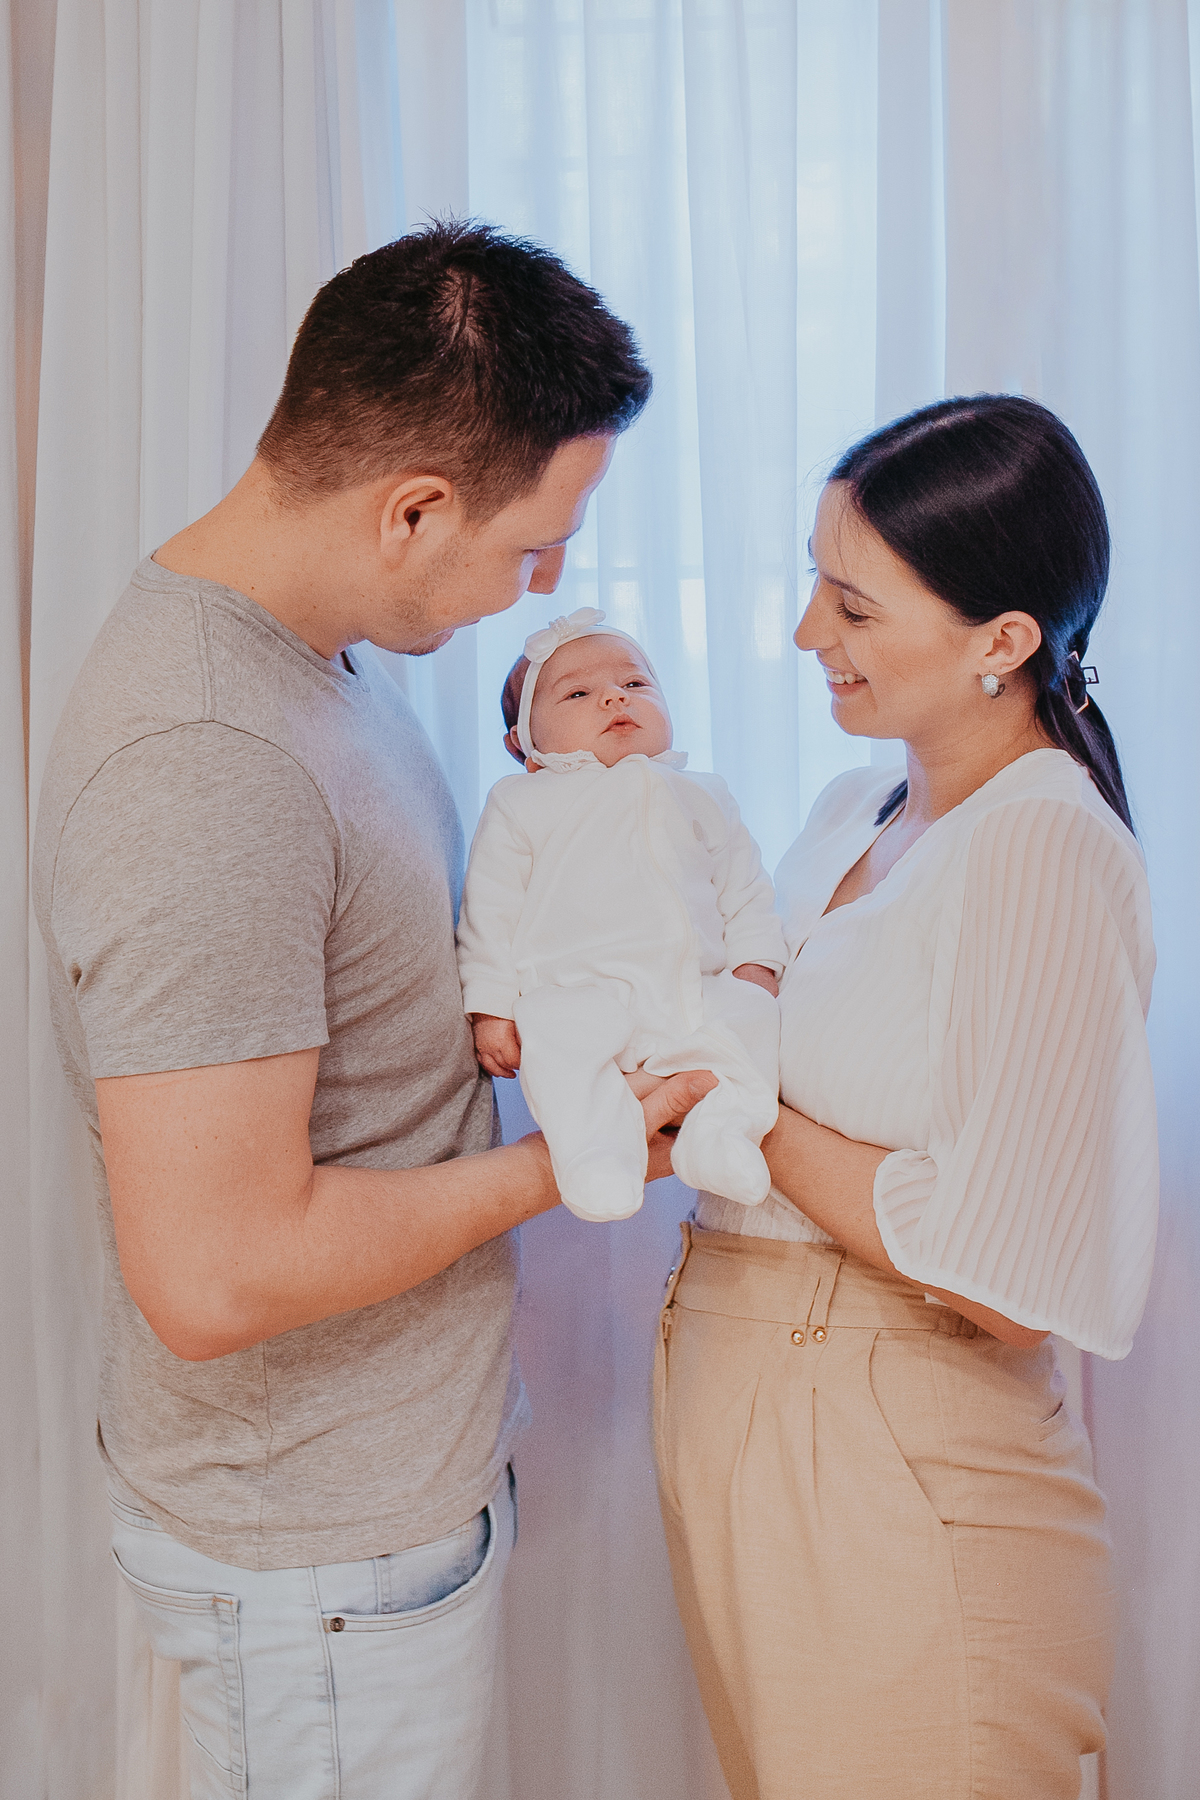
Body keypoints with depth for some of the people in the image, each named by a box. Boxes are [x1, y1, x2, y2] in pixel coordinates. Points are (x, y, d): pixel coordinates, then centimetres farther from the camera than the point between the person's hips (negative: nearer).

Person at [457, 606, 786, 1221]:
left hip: (697, 990, 4)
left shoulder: (700, 797, 24)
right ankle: (598, 1155, -36)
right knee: (559, 1043, -34)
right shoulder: (521, 804, 13)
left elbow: (745, 891, 21)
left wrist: (755, 967, 3)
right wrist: (490, 1008, -1)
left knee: (753, 1013, -23)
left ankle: (722, 1126, -22)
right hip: (576, 991, -3)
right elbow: (490, 910, 8)